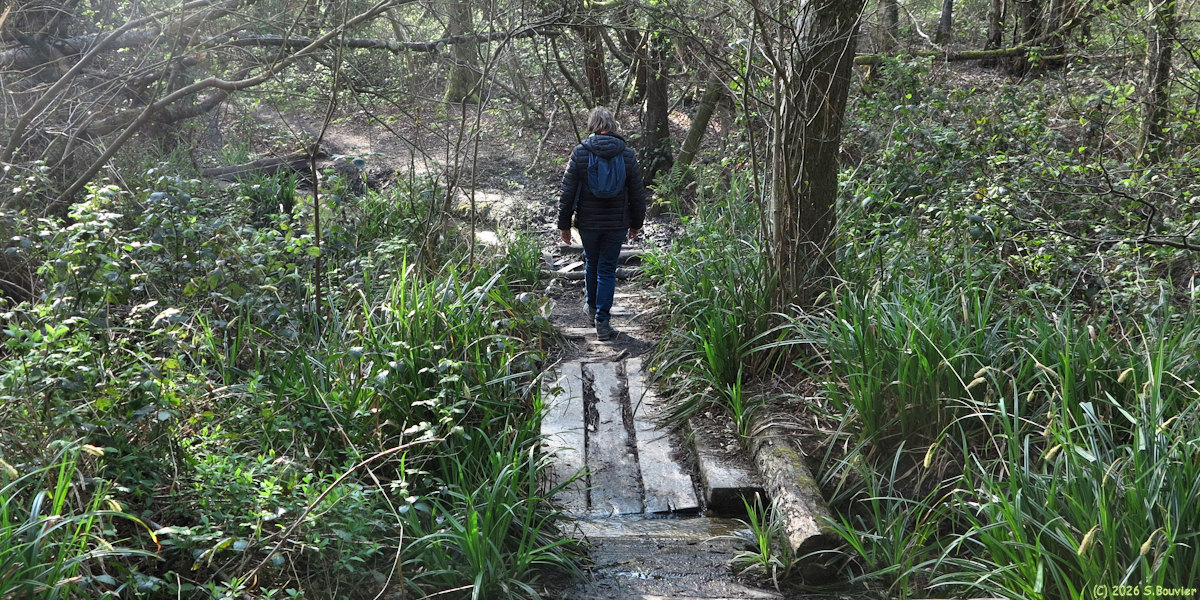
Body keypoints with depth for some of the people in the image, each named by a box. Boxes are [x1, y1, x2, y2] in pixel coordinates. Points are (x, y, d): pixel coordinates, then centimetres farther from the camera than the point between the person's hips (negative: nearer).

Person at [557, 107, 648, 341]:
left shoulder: (580, 153, -8)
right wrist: (636, 223, 15)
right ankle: (602, 320, -1)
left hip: (588, 223, 0)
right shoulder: (627, 155, -4)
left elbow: (567, 192, -6)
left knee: (592, 263, 21)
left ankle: (593, 306, 41)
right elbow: (638, 194, 2)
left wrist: (564, 224, 4)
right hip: (617, 224, 0)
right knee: (607, 269, 5)